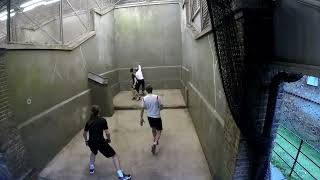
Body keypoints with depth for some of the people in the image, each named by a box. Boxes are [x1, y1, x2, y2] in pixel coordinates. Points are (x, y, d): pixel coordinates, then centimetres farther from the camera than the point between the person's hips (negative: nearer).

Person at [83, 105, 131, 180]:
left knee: (94, 152, 40)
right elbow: (107, 133, -4)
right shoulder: (103, 120, -1)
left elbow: (84, 133, 22)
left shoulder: (88, 122, 11)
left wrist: (86, 141, 40)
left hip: (91, 143, 5)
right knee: (114, 155, 6)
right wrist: (109, 139, 17)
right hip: (101, 142, -5)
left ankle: (91, 168, 43)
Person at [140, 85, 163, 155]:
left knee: (153, 129, 26)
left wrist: (141, 118, 3)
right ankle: (155, 143, -17)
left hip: (150, 117, 4)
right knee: (158, 131, 6)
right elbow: (161, 107, -10)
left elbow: (142, 109, -5)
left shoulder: (144, 99, -8)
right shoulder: (157, 97, -14)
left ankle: (155, 141, 44)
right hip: (157, 117, -3)